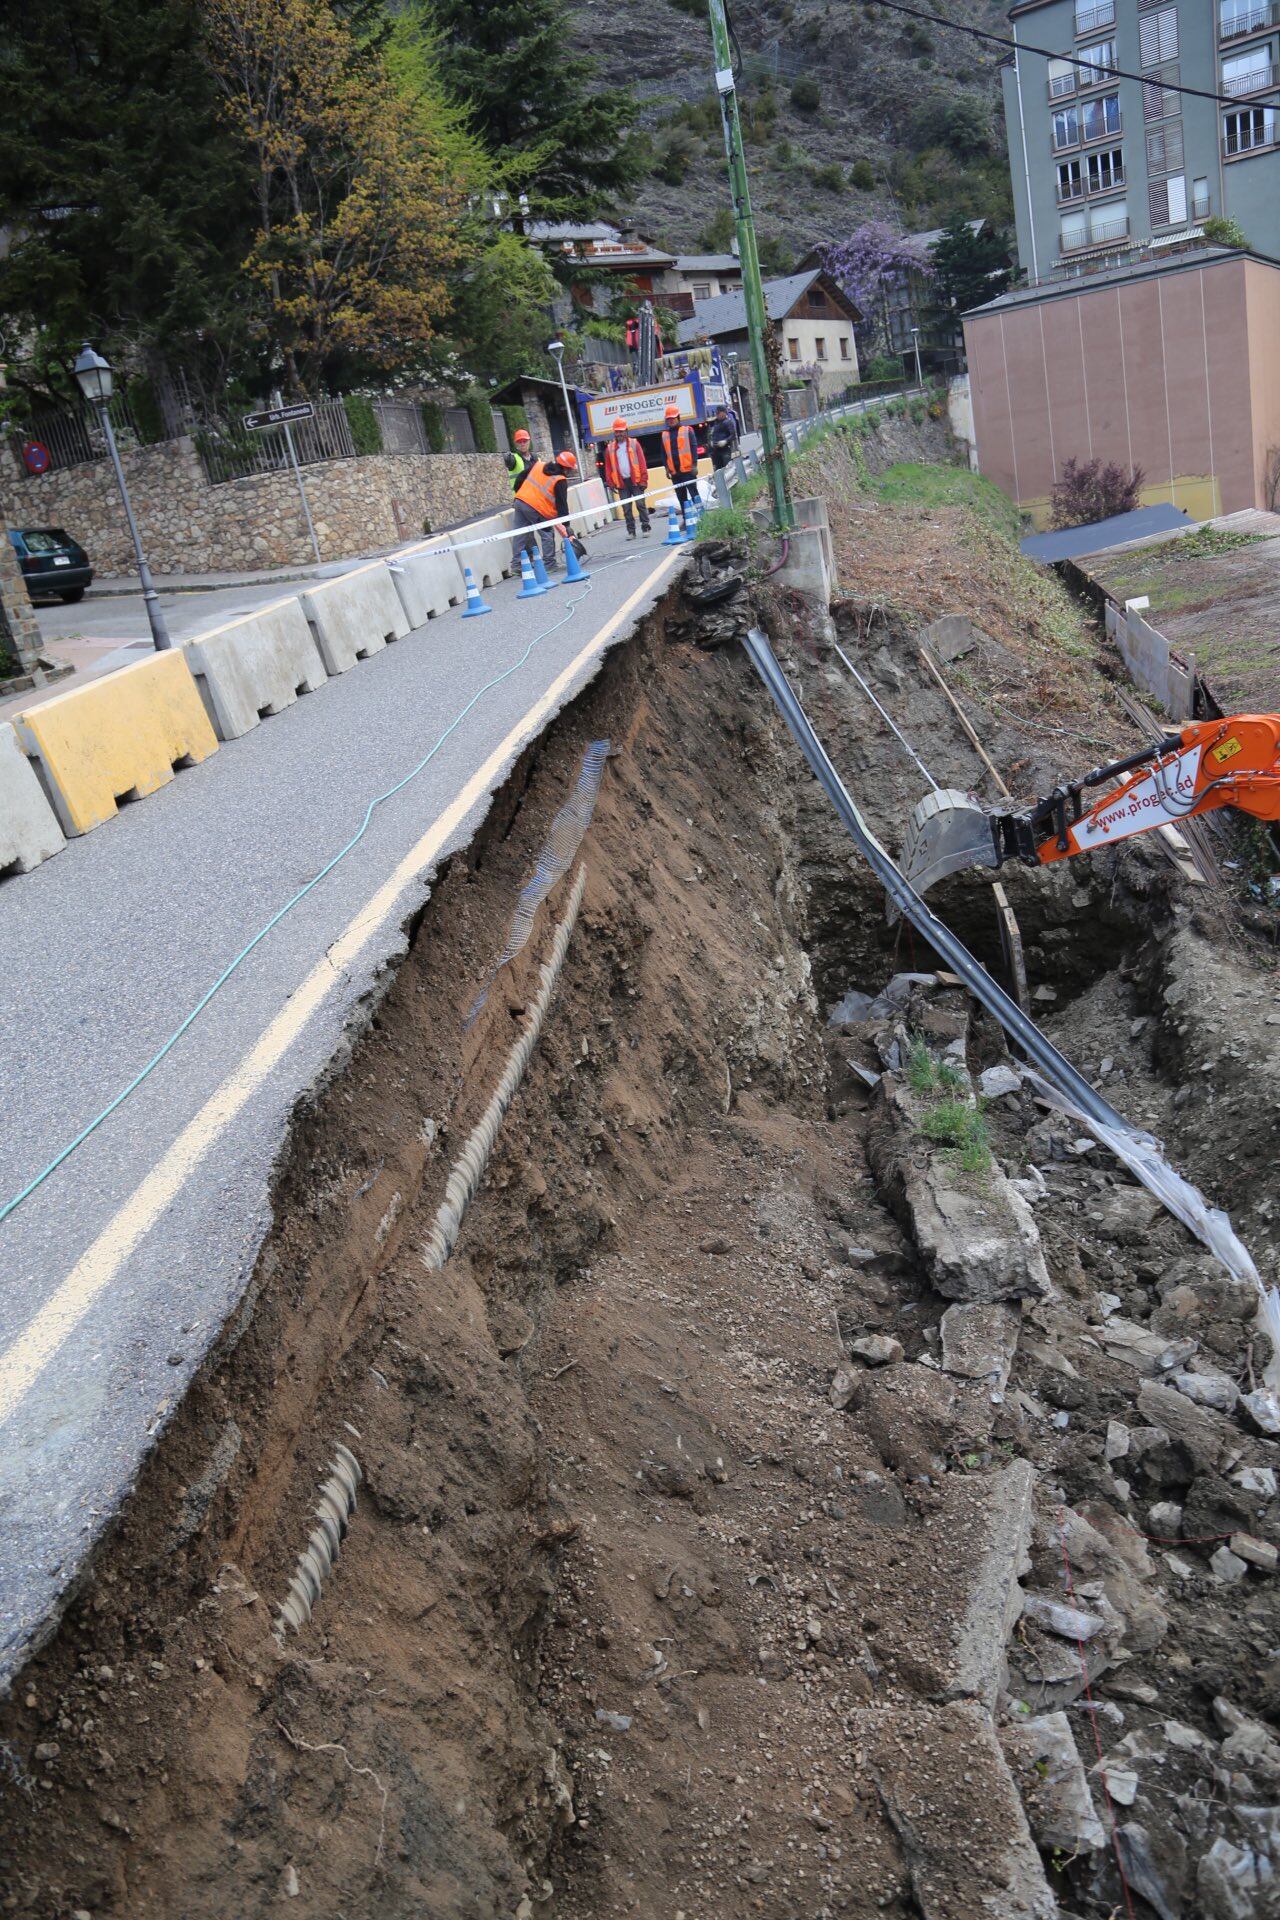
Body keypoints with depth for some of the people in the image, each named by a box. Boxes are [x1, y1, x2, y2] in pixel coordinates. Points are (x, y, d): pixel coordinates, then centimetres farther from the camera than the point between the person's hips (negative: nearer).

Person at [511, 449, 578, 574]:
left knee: (520, 535, 10)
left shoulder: (538, 464, 12)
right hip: (537, 509, -6)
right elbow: (562, 504, -6)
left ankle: (517, 564, 12)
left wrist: (518, 492, 29)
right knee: (547, 534, 6)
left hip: (520, 500, 7)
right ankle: (549, 564, 6)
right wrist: (565, 524, -3)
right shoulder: (560, 481, -6)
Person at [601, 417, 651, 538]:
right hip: (621, 482, 2)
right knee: (626, 508, 3)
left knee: (641, 504, -2)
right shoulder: (610, 448, 7)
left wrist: (643, 479, -8)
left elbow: (642, 462, -2)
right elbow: (608, 467, 8)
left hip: (635, 480, -2)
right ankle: (631, 531, 9)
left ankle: (646, 527, 5)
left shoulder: (634, 443, 2)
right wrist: (610, 483, 1)